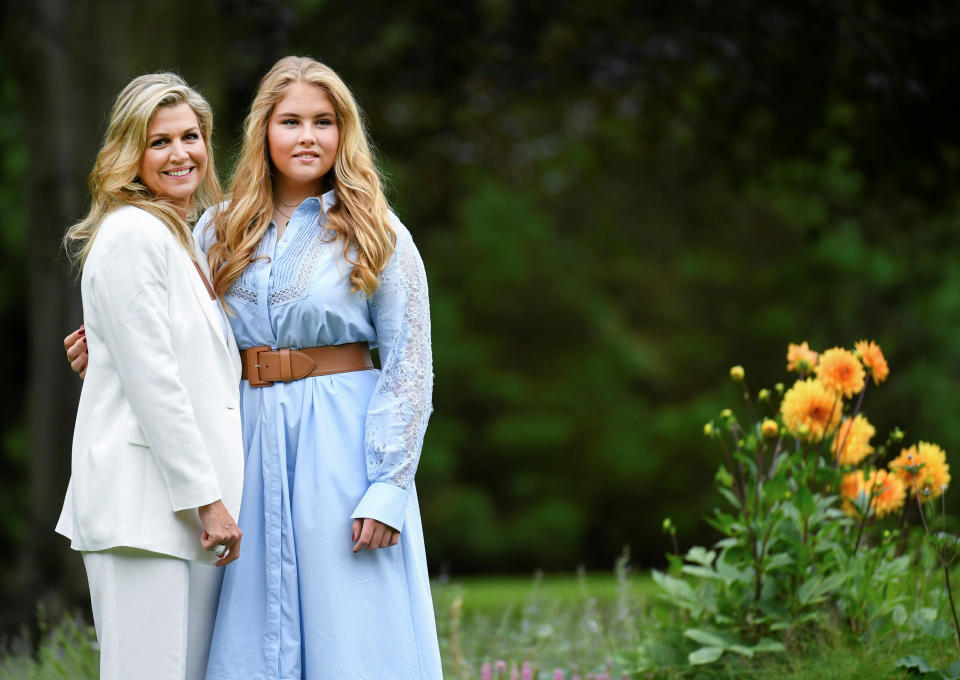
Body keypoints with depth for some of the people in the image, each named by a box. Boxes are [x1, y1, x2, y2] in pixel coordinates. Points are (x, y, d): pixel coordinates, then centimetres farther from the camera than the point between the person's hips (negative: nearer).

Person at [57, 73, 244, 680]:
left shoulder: (192, 241, 21)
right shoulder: (131, 233, -8)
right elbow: (151, 381, -14)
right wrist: (204, 498, -15)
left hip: (197, 503, 9)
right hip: (143, 502, -9)